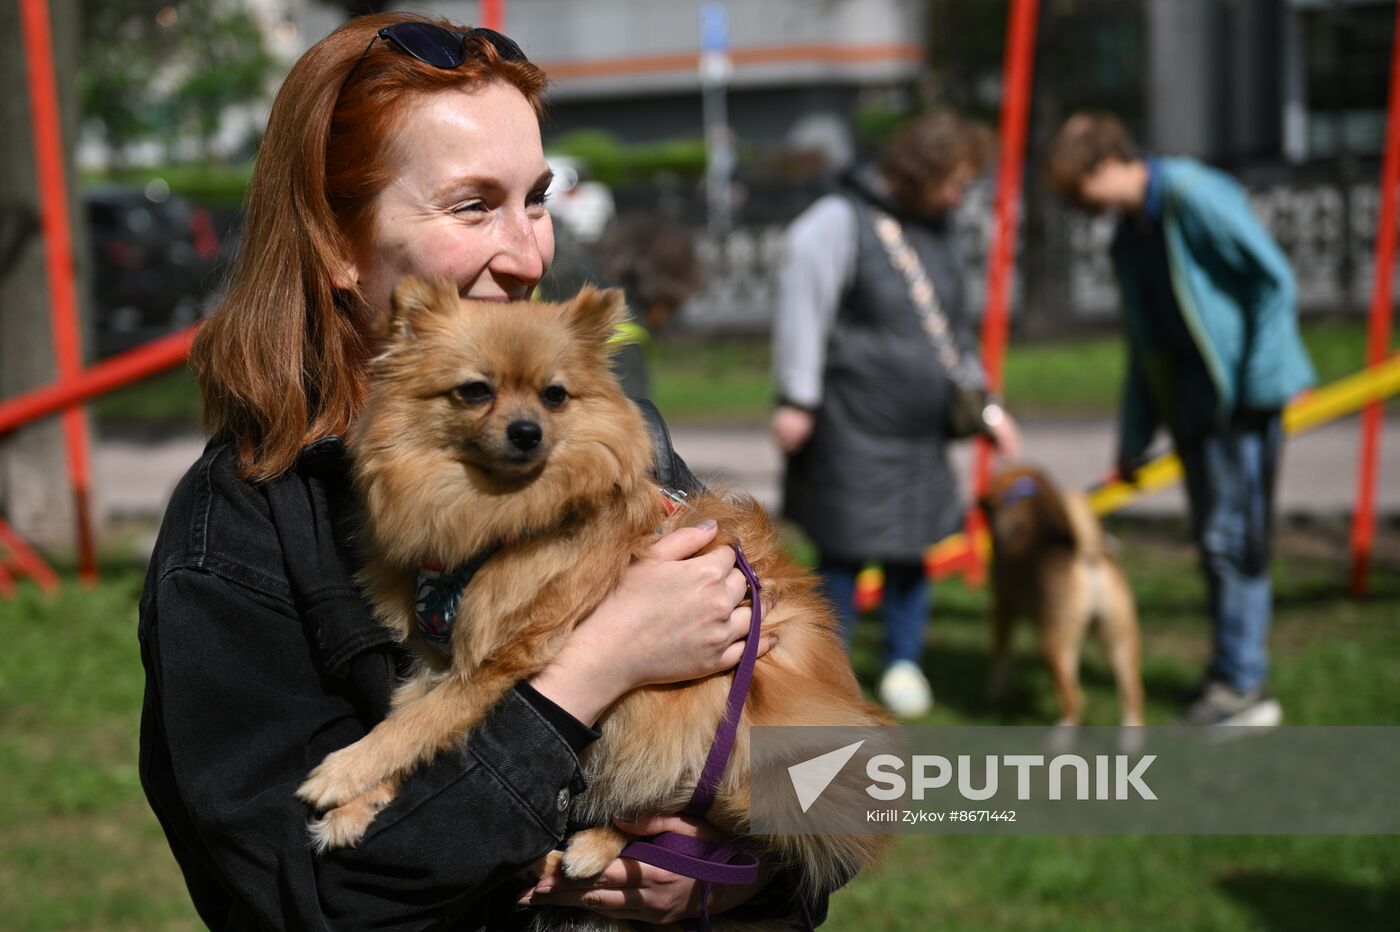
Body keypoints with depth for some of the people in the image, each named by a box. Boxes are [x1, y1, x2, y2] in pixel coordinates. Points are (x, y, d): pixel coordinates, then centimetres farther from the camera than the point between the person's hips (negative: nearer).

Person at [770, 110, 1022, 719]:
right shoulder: (841, 221, -11)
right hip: (852, 425, -7)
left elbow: (956, 328, 21)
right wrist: (798, 399, -17)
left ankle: (903, 665, 23)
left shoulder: (939, 229, 13)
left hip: (920, 429, 7)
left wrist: (987, 408, 18)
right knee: (844, 553, -2)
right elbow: (801, 306, -14)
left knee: (911, 550, 9)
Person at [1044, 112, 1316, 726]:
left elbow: (1274, 280, -16)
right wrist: (1133, 441, 19)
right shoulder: (1129, 237, 13)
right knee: (1214, 542, 12)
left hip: (1242, 398, -9)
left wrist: (1259, 378, -18)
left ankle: (1243, 687, 1)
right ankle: (1234, 671, 22)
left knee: (1232, 539, -7)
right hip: (1193, 407, 9)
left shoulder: (1194, 195, -15)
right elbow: (1143, 347, 19)